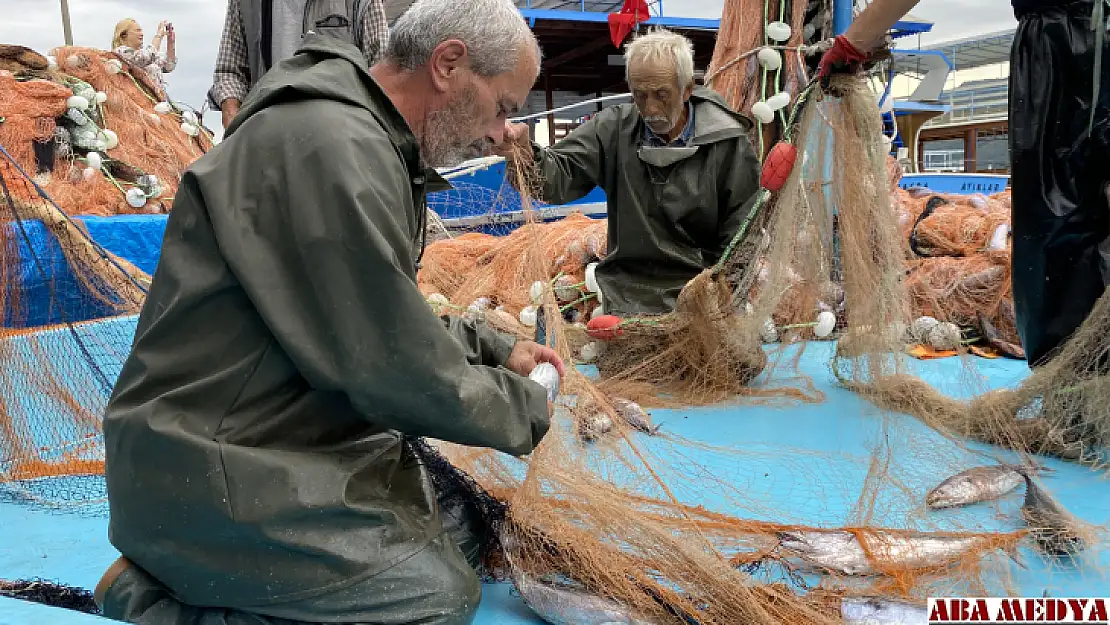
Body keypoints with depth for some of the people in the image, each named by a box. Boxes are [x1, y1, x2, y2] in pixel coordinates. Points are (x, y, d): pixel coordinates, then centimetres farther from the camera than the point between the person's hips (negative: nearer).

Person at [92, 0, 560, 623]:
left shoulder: (372, 145, 10)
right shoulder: (335, 146, -24)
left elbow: (389, 322, 19)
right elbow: (400, 369, -22)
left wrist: (494, 350, 10)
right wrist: (528, 409, -6)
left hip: (291, 436, 11)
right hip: (214, 469, -10)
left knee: (461, 518, 9)